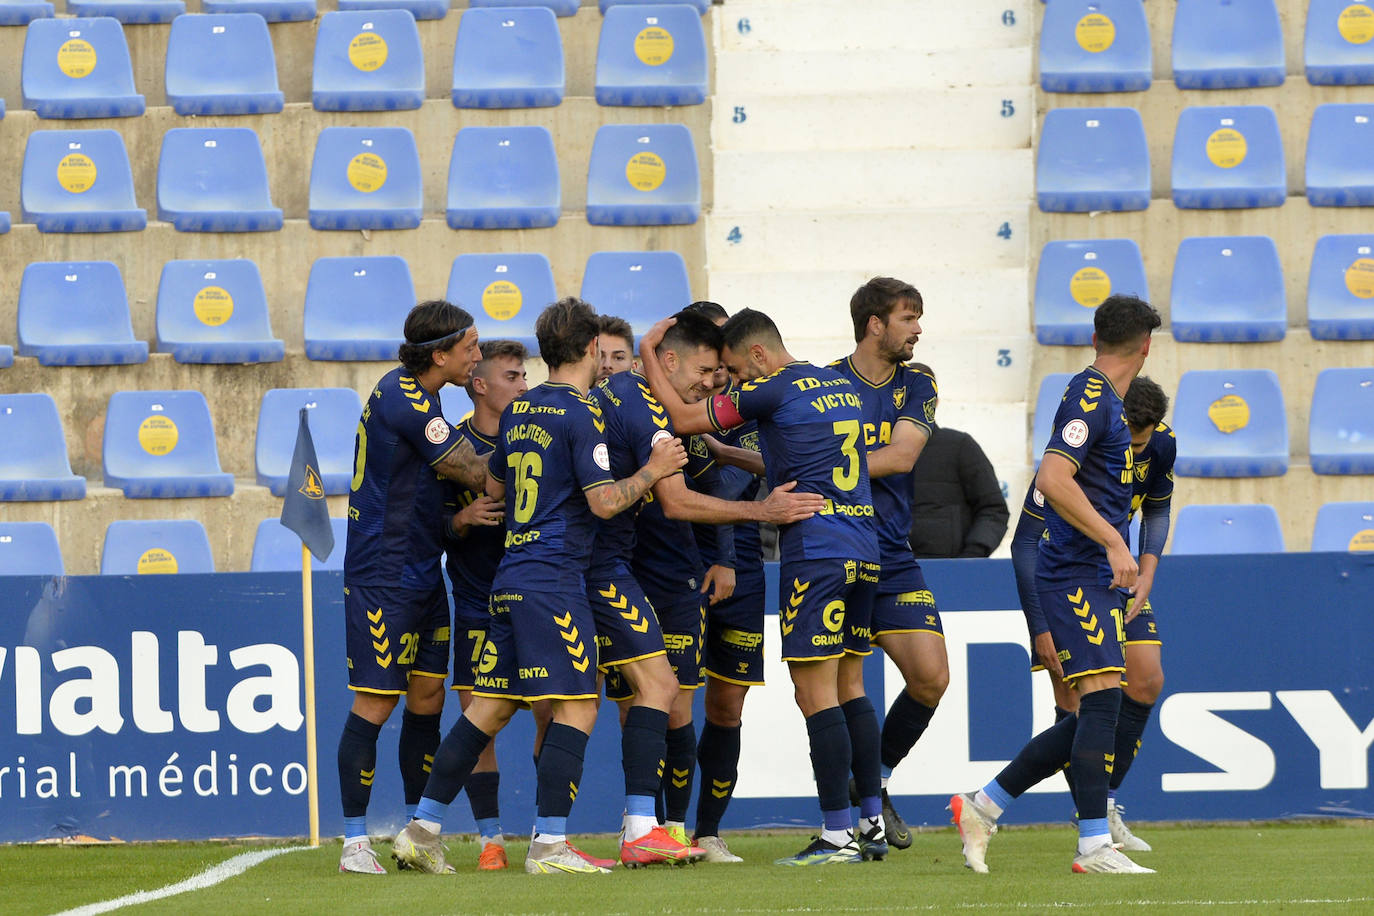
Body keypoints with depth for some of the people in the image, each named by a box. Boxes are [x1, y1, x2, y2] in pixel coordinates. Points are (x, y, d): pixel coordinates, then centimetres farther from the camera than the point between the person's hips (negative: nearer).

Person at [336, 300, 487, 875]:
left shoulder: (413, 396, 13)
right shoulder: (404, 402, -18)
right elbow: (476, 473, -18)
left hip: (422, 572, 10)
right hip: (382, 575, -10)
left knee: (427, 697, 9)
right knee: (375, 703, -6)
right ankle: (355, 842, -2)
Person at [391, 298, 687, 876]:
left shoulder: (518, 411, 14)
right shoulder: (580, 416, -10)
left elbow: (494, 487, 26)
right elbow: (604, 501, -15)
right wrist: (651, 470, -1)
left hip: (509, 581, 8)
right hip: (554, 577, -8)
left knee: (489, 708, 12)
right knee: (577, 708, -6)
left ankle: (423, 829, 12)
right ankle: (549, 845, -12)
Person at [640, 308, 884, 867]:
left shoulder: (774, 391, -8)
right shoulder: (839, 385, 16)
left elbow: (685, 420, -3)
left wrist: (648, 355, 9)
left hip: (816, 551, -8)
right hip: (863, 547, 8)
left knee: (816, 692, -7)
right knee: (848, 688, 14)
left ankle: (837, 836, -10)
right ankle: (874, 824, 15)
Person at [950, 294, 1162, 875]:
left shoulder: (1102, 398, 19)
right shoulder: (1091, 396, -11)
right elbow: (1052, 479, -21)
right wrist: (1112, 541, -23)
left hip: (1095, 579, 10)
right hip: (1076, 571, -10)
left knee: (1093, 719, 7)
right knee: (1102, 698, -15)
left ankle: (981, 807, 14)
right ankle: (1094, 846, -18)